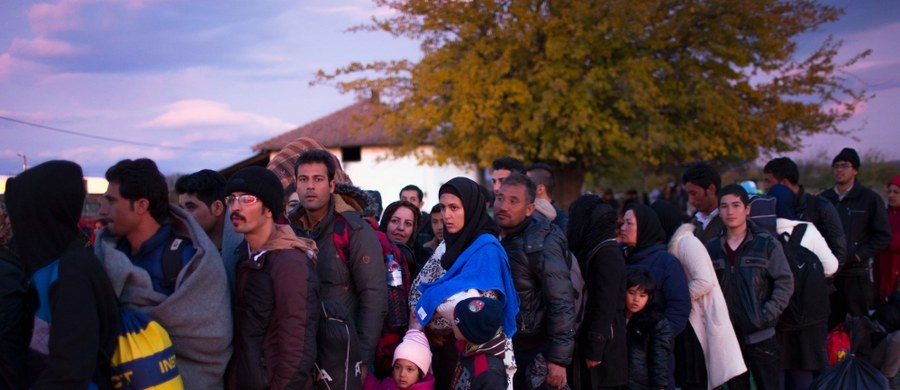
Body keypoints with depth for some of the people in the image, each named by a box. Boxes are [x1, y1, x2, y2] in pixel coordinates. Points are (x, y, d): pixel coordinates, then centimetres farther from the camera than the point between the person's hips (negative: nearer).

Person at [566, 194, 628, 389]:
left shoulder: (607, 253, -13)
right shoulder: (594, 250, 13)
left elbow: (606, 306, -18)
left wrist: (594, 349, -19)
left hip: (603, 348, -8)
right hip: (591, 343, 8)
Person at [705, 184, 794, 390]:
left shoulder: (767, 245, -3)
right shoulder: (712, 249, 5)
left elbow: (785, 283, -4)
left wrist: (766, 316, -12)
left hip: (761, 336, -3)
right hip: (727, 336, 3)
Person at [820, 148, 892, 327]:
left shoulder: (870, 199, 0)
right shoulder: (823, 199, 13)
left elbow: (883, 237, -2)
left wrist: (857, 256, -12)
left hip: (857, 275, -4)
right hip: (827, 274, 4)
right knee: (829, 327, 7)